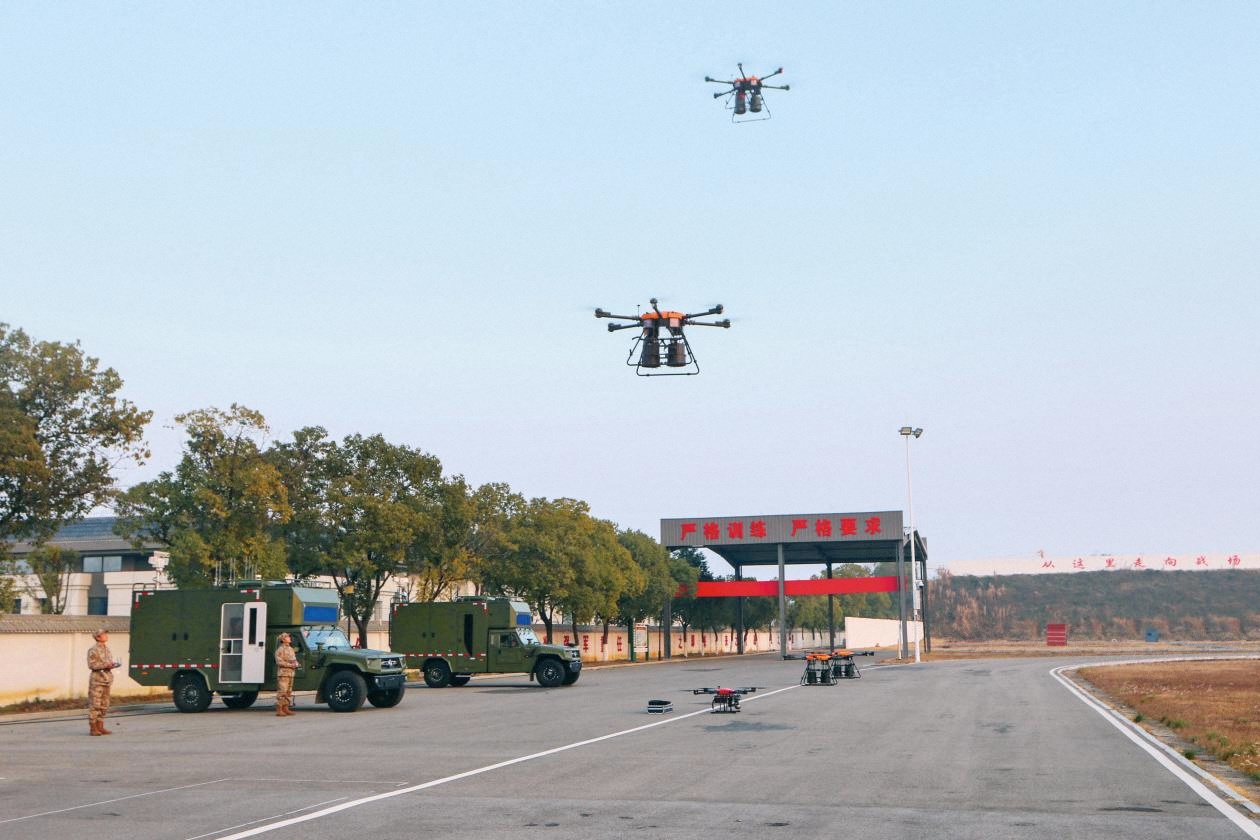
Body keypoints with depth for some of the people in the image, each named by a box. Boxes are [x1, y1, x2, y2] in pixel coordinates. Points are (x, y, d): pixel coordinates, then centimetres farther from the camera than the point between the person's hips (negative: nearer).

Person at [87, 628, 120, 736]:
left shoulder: (107, 648, 15)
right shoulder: (93, 650, -8)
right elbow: (91, 665, -14)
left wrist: (113, 664, 1)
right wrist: (105, 665, -21)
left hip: (107, 678, 8)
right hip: (97, 679, -8)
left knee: (104, 705, 10)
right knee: (95, 704, -6)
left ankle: (100, 727, 16)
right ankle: (93, 728, -3)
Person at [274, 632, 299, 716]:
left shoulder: (290, 649, 18)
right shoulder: (280, 649, -10)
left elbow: (294, 659, 25)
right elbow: (279, 662, -17)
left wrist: (295, 664, 4)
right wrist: (290, 665, -19)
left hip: (290, 673, 9)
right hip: (283, 673, -9)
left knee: (288, 692, 12)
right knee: (282, 691, -11)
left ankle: (285, 709, 18)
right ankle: (279, 710, -12)